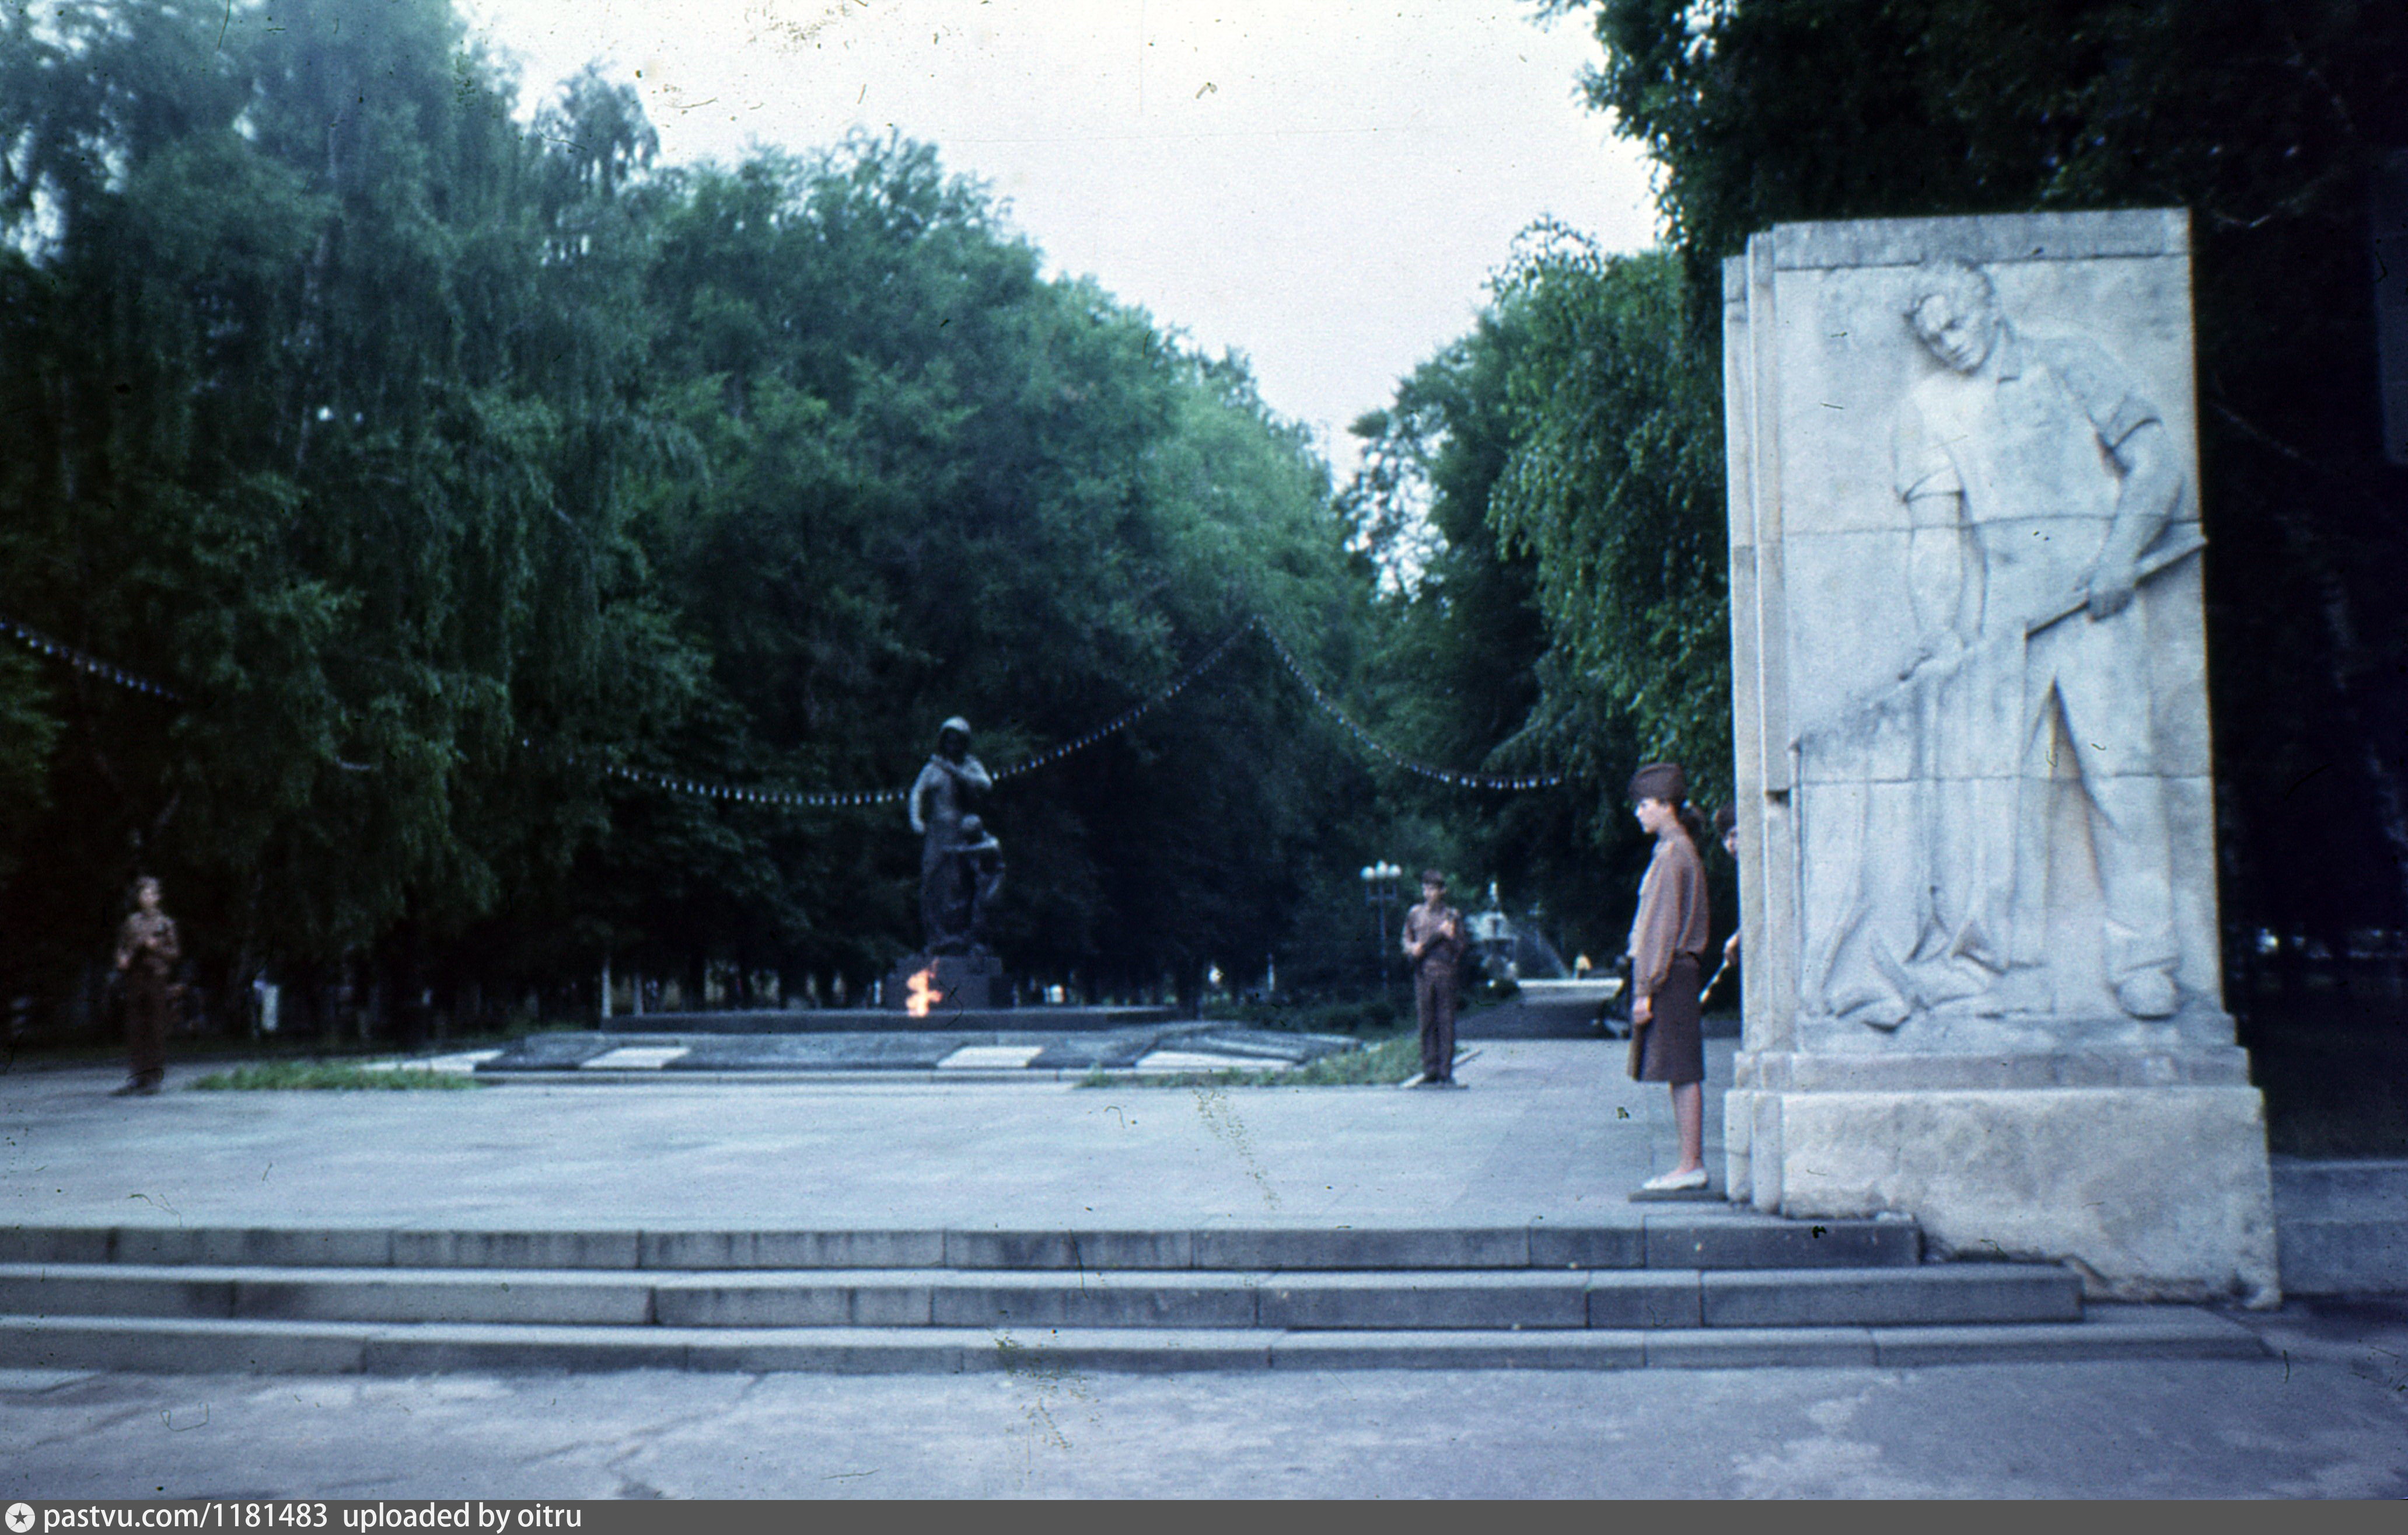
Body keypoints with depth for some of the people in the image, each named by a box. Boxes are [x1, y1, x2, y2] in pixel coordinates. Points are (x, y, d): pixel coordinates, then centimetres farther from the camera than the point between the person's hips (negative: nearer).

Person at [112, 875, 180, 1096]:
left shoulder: (165, 923, 5)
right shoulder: (131, 923, 12)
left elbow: (176, 952, 3)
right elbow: (122, 948, 18)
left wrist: (157, 948, -13)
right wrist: (122, 960, -3)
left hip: (156, 977, -3)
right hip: (135, 977, 3)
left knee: (156, 1027, -4)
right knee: (134, 1027, 0)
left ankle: (155, 1077, 1)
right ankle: (136, 1077, 3)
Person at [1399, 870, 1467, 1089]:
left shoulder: (1452, 915, 8)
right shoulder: (1415, 914, 13)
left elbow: (1460, 948, 8)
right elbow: (1407, 939, 18)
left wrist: (1450, 937, -12)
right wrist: (1412, 948, -3)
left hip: (1445, 973, -2)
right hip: (1423, 974, 2)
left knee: (1446, 1023, -3)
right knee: (1427, 1023, 2)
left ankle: (1446, 1072, -1)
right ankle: (1430, 1072, 7)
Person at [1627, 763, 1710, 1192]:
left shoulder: (1672, 854, -13)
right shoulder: (1680, 849, 17)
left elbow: (1664, 926, -17)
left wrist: (1646, 989, -17)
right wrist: (1647, 982, 21)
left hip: (1667, 974, -10)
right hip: (1677, 973, 10)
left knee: (1682, 1073, -7)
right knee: (1682, 1074, 10)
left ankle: (1690, 1166, -4)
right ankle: (1693, 1164, 14)